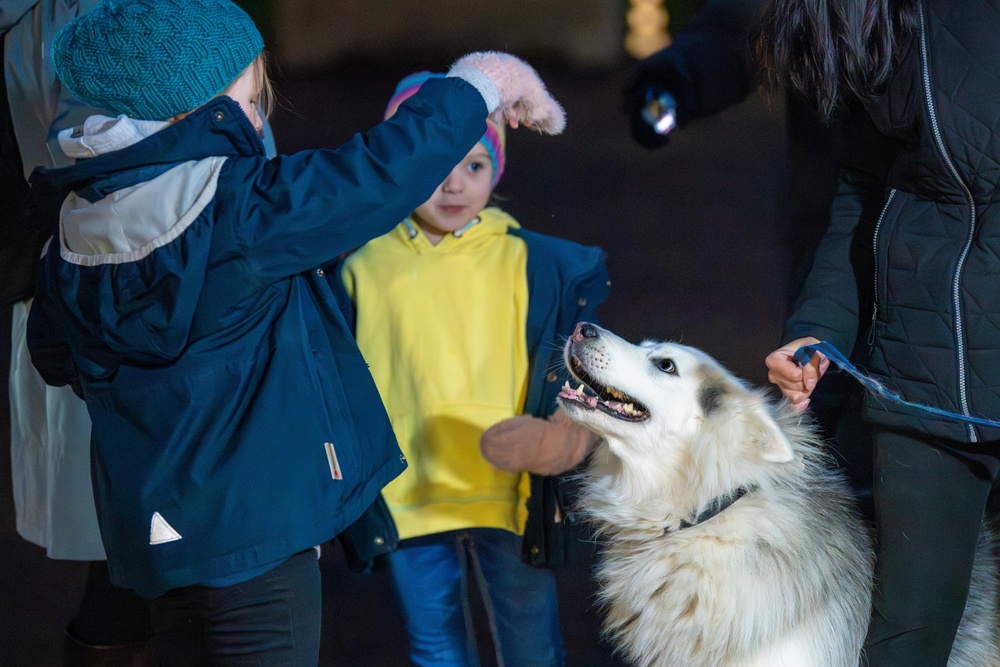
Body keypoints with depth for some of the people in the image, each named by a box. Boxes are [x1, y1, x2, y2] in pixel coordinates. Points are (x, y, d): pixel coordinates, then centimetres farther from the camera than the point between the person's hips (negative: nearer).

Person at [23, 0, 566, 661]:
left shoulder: (77, 218, 2)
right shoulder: (232, 209, -22)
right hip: (250, 526, -8)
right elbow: (381, 173, -18)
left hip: (164, 525, 9)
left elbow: (54, 355, 16)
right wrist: (479, 85, -4)